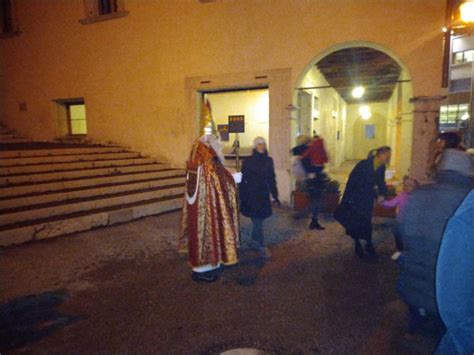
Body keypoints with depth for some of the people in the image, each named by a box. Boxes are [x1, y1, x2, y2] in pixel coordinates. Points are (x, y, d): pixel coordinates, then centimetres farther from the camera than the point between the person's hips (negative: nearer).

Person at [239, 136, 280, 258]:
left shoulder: (269, 161, 7)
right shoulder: (248, 161, -5)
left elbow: (272, 179, 11)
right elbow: (243, 180, -6)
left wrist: (275, 196, 9)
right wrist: (242, 197, -9)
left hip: (264, 195, 4)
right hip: (252, 195, -4)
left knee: (257, 220, 13)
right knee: (258, 220, -3)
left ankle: (254, 242, 28)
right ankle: (261, 246, 4)